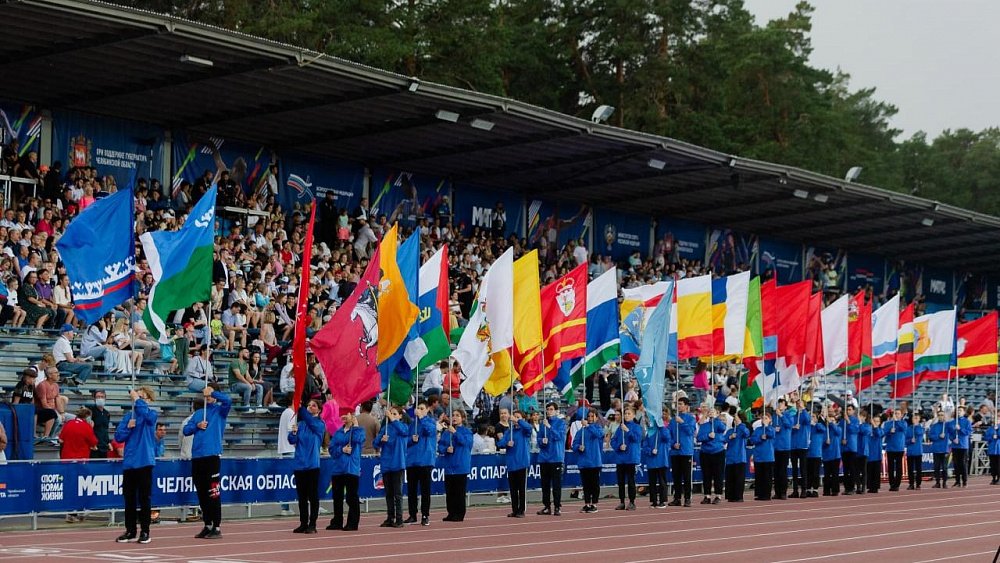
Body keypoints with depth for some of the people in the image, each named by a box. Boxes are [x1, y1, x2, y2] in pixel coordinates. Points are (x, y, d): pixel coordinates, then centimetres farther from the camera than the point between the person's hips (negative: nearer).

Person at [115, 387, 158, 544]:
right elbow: (118, 437, 6)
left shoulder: (152, 414, 0)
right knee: (129, 498, 8)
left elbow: (146, 414, -26)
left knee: (144, 498, 0)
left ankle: (145, 531, 6)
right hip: (129, 462, 4)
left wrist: (137, 400, -19)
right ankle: (130, 531, 16)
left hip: (145, 462, -4)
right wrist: (128, 427, -9)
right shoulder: (128, 416, 10)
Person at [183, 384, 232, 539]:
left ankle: (216, 528, -5)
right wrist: (197, 426, -3)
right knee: (201, 495, 10)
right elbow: (186, 430, 13)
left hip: (212, 456, -6)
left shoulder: (219, 410, 5)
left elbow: (227, 400, -17)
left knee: (213, 494, -7)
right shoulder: (198, 413, 20)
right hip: (197, 457, 6)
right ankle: (207, 526, 18)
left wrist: (212, 392, -10)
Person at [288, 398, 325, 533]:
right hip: (299, 464, 4)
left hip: (312, 465, -4)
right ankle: (303, 524, 15)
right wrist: (293, 432, -22)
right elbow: (292, 440, -1)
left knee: (313, 496, -1)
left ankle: (312, 525, 2)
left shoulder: (320, 425, -1)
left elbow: (310, 420, -21)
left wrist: (300, 407, -29)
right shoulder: (300, 424, 8)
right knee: (301, 496, 8)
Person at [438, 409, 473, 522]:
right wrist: (446, 449, -13)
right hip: (449, 466, 4)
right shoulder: (446, 432, 10)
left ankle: (459, 514, 4)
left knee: (459, 492, -2)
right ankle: (451, 513, 14)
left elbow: (466, 442, -18)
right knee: (449, 492, 6)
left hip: (461, 465, -4)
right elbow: (440, 446, 7)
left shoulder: (467, 431, 0)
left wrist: (455, 432, -27)